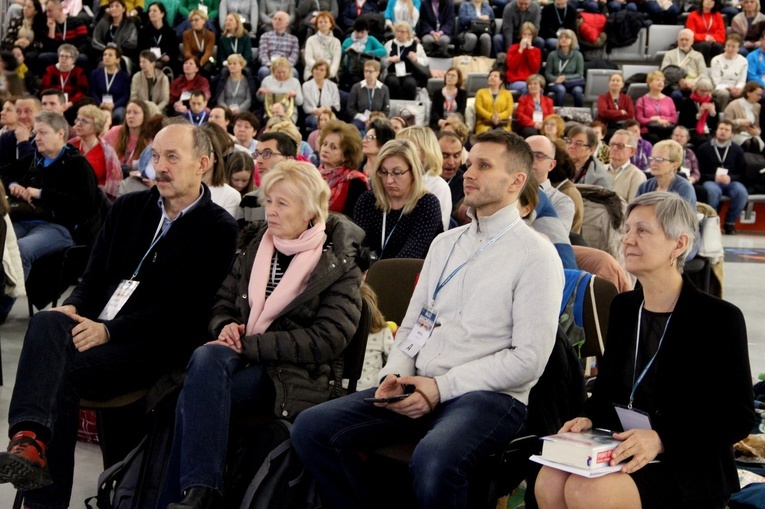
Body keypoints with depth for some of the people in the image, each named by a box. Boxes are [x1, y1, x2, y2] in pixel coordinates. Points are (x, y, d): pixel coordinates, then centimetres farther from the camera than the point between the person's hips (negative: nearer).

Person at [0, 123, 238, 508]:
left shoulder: (219, 230, -1)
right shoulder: (129, 208, 18)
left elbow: (183, 309, -10)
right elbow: (94, 276, 17)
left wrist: (109, 330, -18)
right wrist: (72, 308, -6)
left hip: (156, 346, -5)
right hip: (96, 326, 5)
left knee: (61, 372, -29)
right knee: (46, 323, -30)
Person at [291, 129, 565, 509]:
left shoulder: (535, 254, -4)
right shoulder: (445, 243, 17)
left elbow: (529, 359, -11)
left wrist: (441, 387, -14)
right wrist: (395, 375, -3)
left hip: (490, 395, -6)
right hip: (420, 386, 6)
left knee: (433, 460, -38)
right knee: (312, 428, -12)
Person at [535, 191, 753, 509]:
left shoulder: (720, 319, -9)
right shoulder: (623, 307, 11)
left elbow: (738, 417, -10)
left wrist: (660, 440, -23)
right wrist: (588, 418, -3)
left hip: (689, 467, -5)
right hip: (620, 449, 6)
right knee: (549, 483, -24)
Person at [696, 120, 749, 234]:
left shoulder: (737, 150, 12)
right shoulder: (704, 148, 6)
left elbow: (742, 172, 8)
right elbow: (698, 172, 1)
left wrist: (730, 178, -13)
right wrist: (714, 177, -15)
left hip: (730, 181, 2)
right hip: (710, 181, -2)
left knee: (742, 192, -30)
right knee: (713, 191, -38)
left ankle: (730, 223, -9)